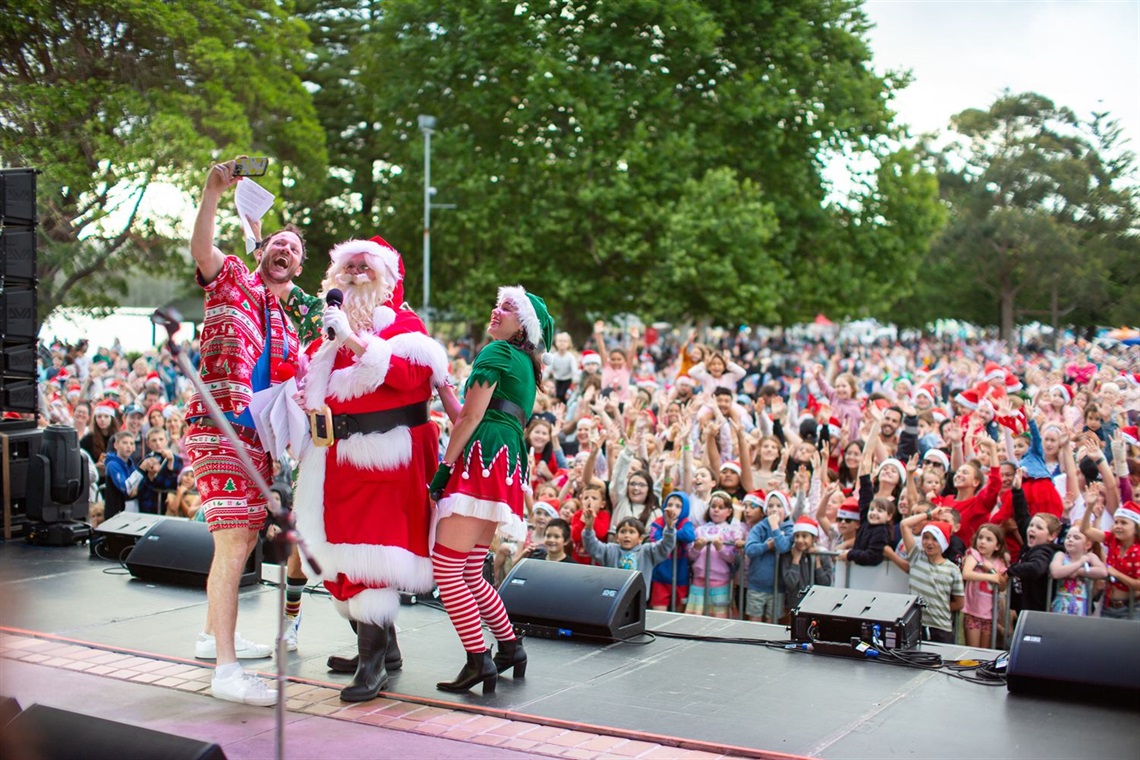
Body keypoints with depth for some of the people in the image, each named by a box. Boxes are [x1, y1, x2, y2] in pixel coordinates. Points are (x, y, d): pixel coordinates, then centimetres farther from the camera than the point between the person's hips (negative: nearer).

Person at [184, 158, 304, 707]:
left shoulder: (285, 326, 21)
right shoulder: (232, 280, 2)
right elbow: (201, 250, -20)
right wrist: (212, 194, -34)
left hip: (256, 437, 9)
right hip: (220, 430, -8)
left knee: (241, 541, 17)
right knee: (232, 544, -14)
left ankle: (213, 635, 34)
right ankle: (227, 670, -13)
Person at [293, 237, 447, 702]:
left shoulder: (402, 323, 1)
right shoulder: (332, 322, 19)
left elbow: (408, 373, -19)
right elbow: (311, 383, 22)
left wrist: (354, 340, -24)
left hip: (386, 458, -7)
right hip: (338, 459, 7)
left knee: (373, 551, -12)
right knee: (340, 550, 8)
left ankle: (374, 663, -9)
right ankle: (377, 642, 23)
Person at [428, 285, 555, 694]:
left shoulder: (497, 352, -2)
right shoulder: (526, 367, 25)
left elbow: (470, 418, -9)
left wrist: (443, 468, -7)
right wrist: (442, 387, 29)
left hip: (485, 461, -10)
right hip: (508, 465, 10)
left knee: (445, 568, -12)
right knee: (470, 574, 16)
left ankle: (479, 659, -14)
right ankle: (510, 646, 21)